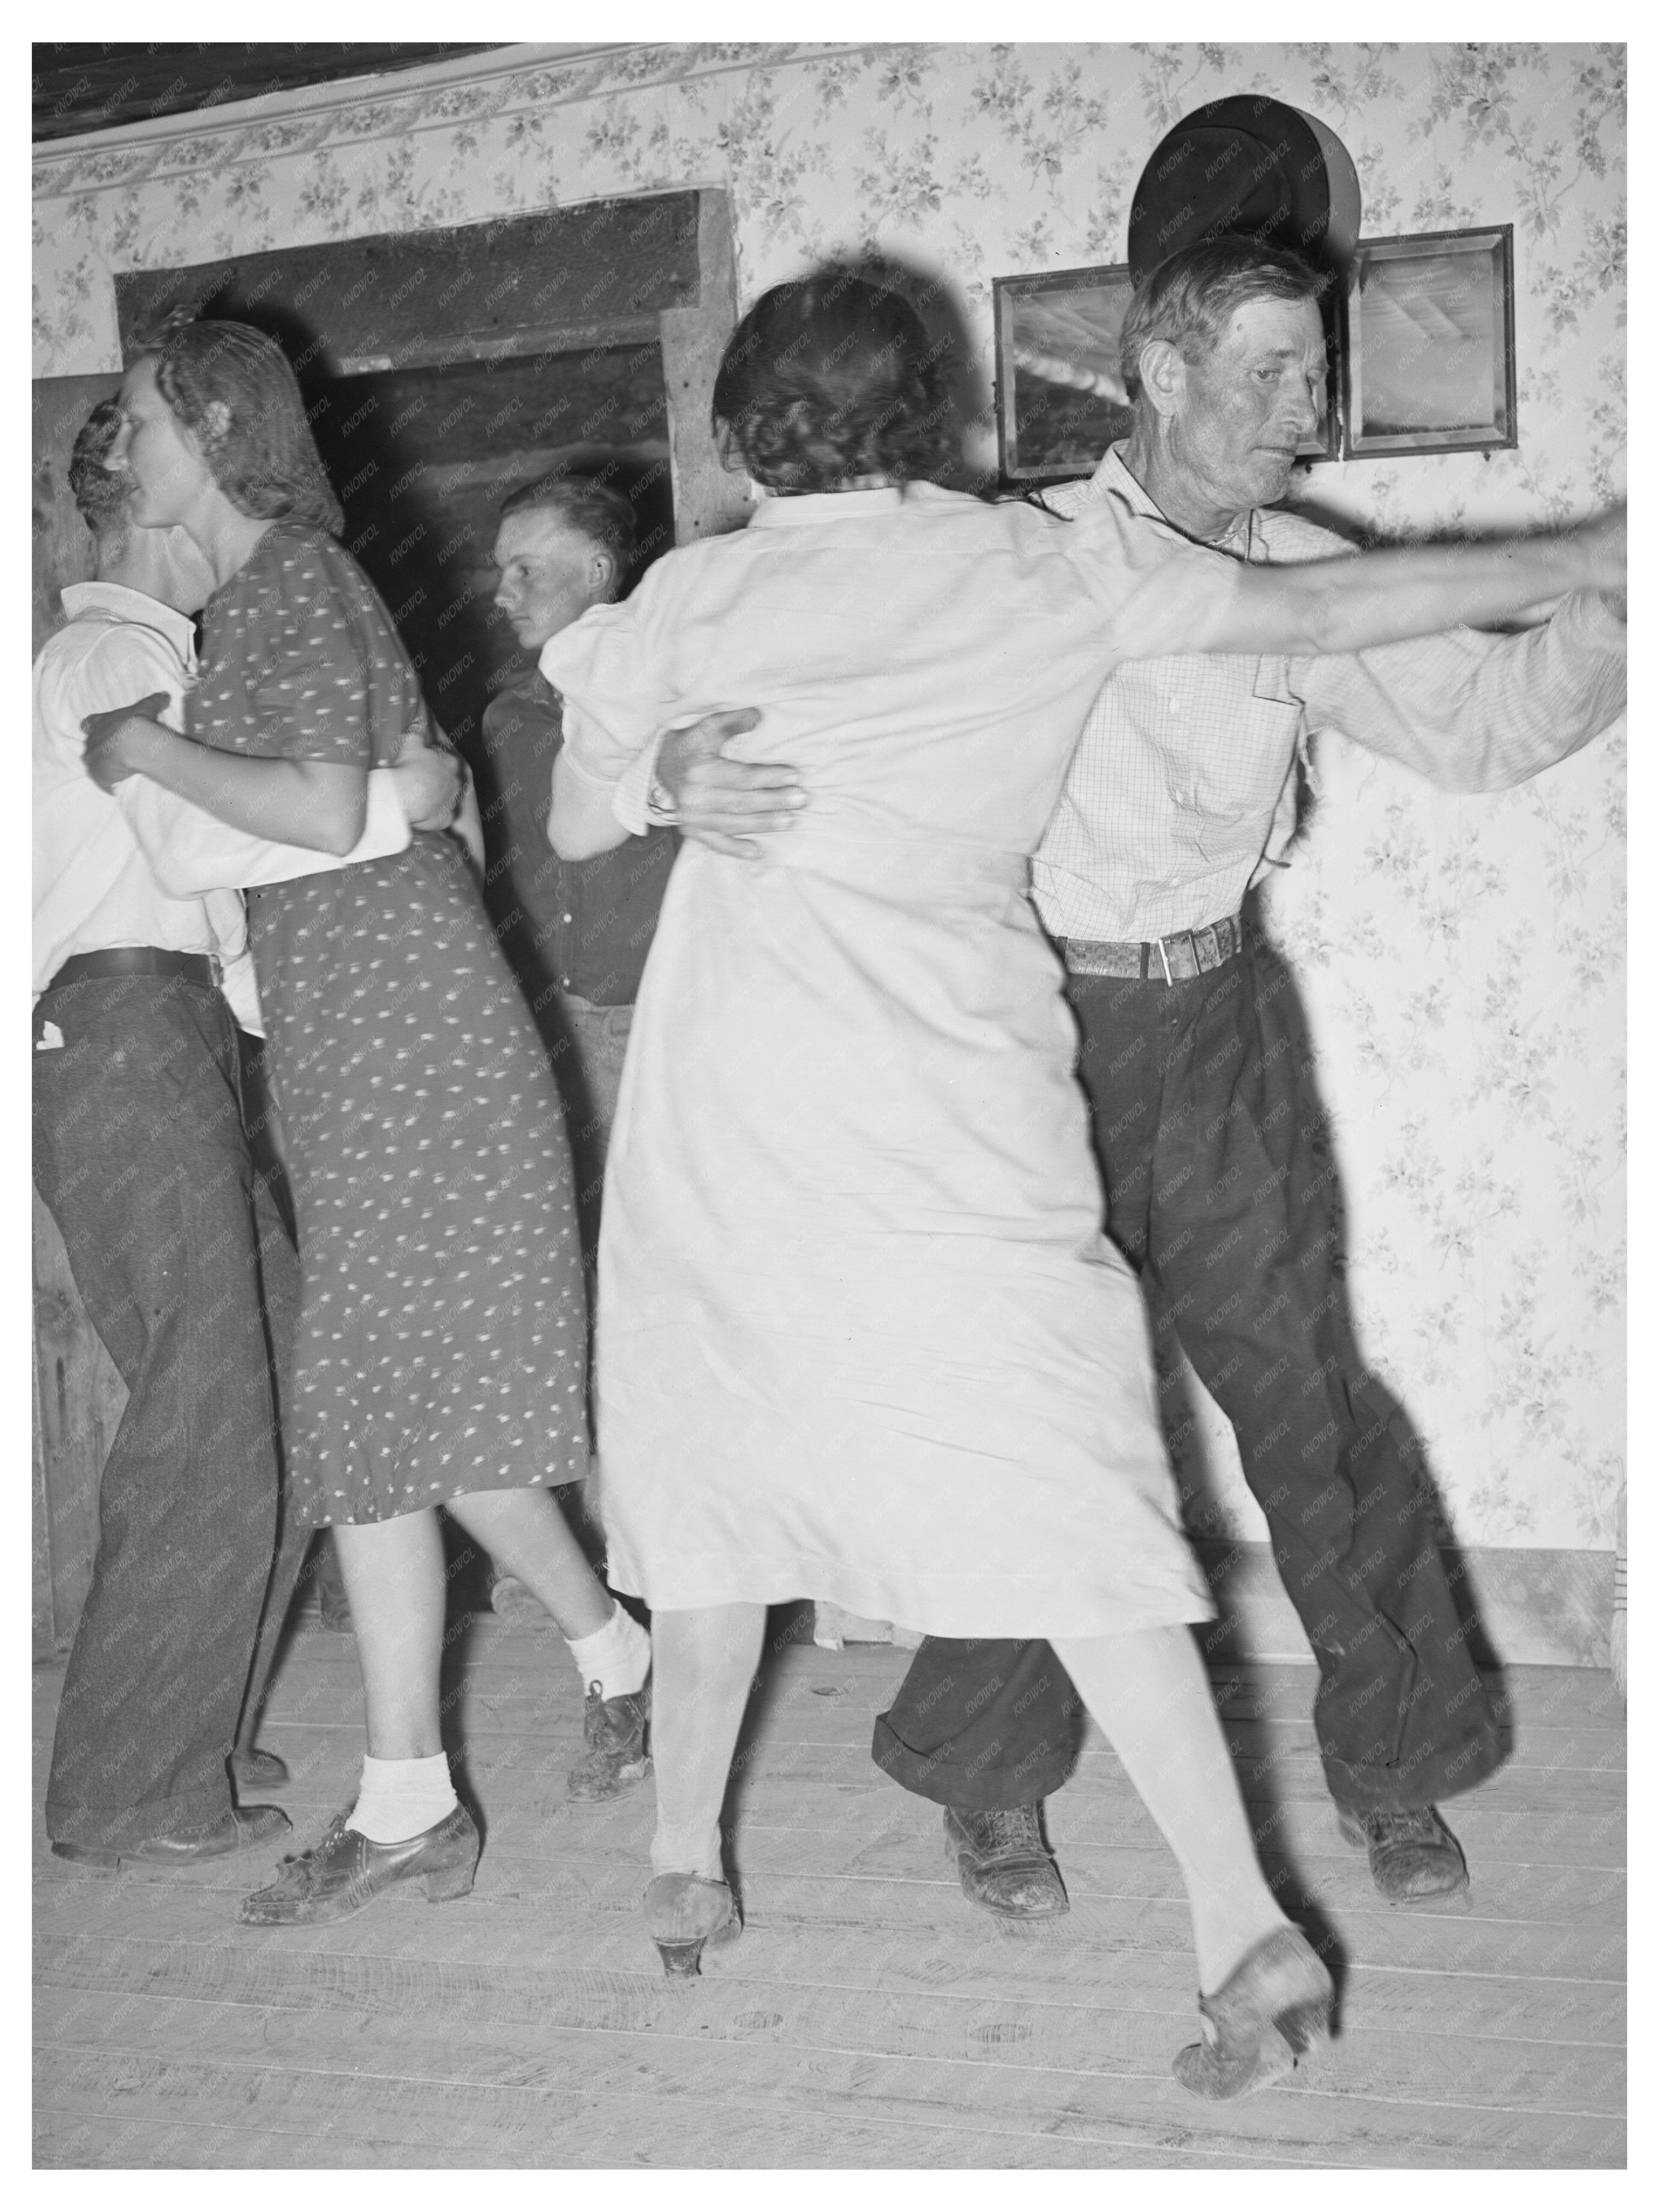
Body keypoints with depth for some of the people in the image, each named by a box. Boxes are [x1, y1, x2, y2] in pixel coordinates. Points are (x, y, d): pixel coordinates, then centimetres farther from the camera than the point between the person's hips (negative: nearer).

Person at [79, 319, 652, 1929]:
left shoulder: (290, 578, -11)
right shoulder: (248, 589, 18)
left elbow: (325, 811, -22)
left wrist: (142, 750, -11)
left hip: (404, 1038, -9)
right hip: (344, 1048, 9)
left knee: (410, 1401, -4)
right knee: (371, 1413, 10)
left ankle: (619, 1655, 13)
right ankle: (406, 1803, 17)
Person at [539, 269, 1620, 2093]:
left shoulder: (693, 600, 5)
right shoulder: (1050, 571, 5)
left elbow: (577, 827, 14)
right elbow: (1326, 611, 9)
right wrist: (1600, 555, 18)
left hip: (729, 1108, 1)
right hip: (953, 1114, 0)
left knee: (715, 1463, 16)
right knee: (1062, 1499, 1)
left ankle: (682, 1868, 29)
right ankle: (1244, 1929, -2)